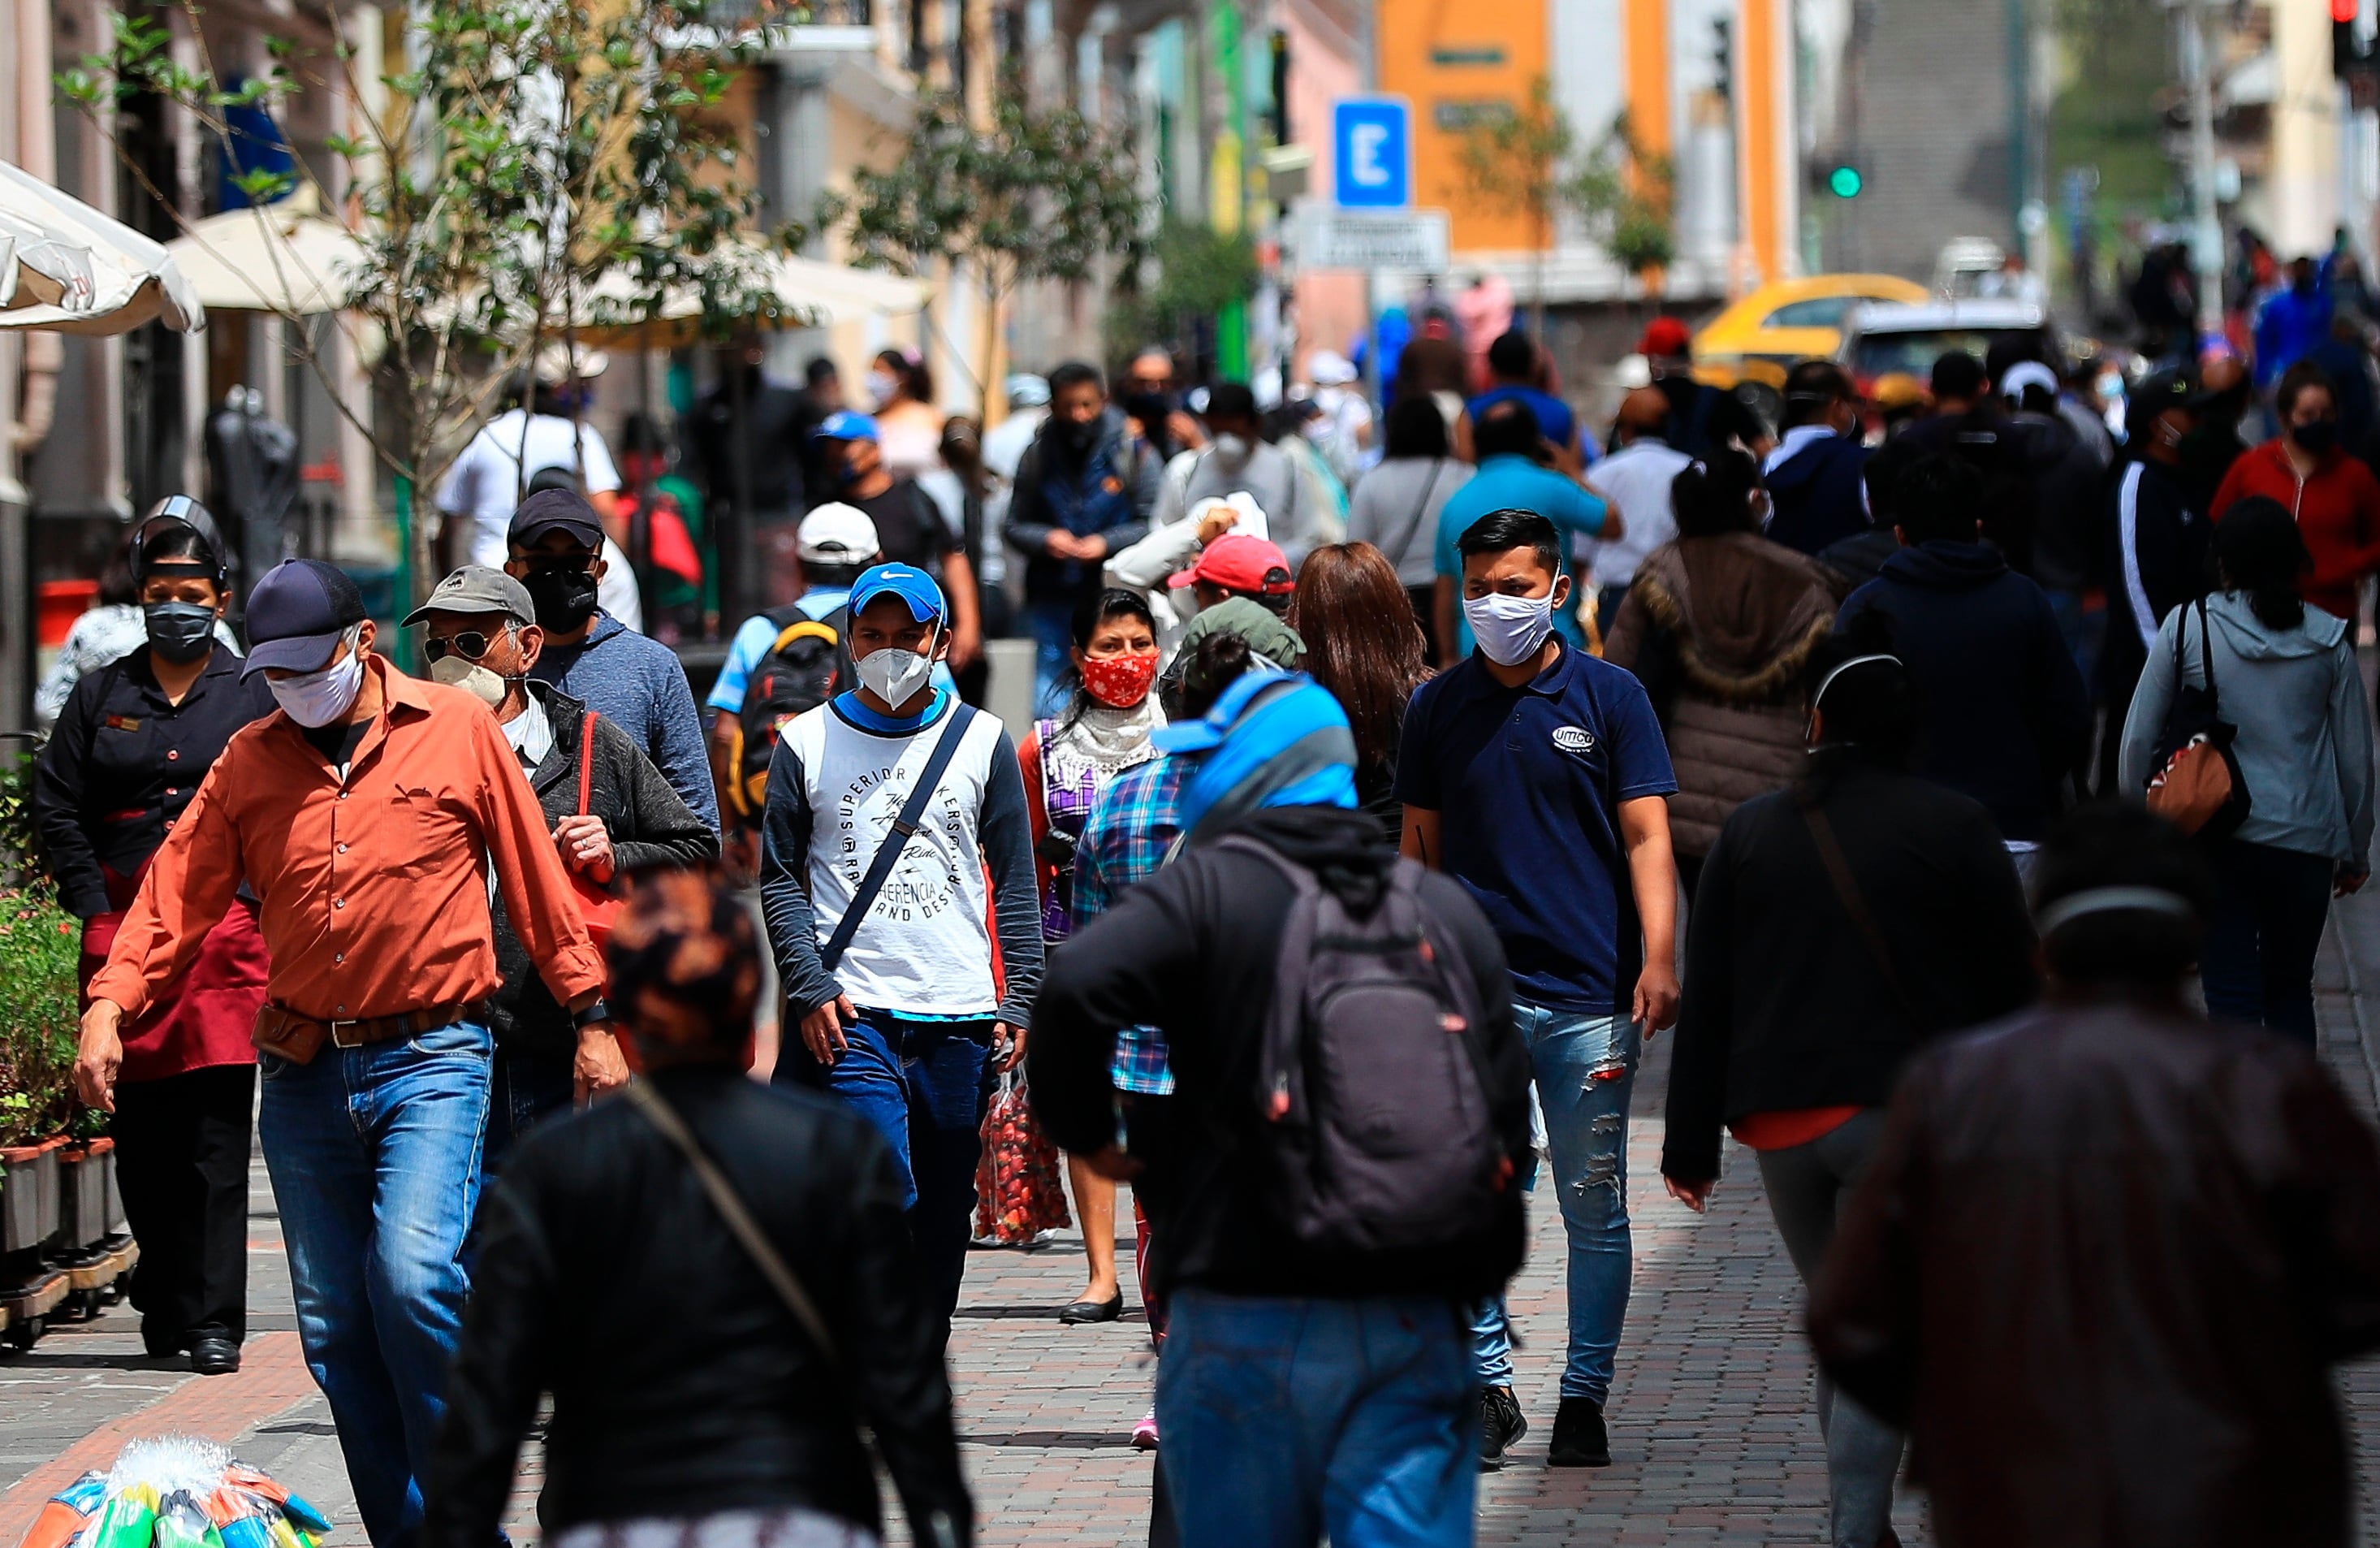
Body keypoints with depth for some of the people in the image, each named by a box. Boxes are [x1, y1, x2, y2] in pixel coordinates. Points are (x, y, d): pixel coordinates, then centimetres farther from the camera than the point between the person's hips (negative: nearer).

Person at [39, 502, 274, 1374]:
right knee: (139, 1131, 4)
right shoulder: (102, 696, 12)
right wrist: (95, 910, 0)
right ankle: (166, 1302, 15)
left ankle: (214, 1321, -11)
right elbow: (56, 808, 10)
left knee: (216, 1130, -9)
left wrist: (250, 908, -6)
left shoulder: (254, 699, 8)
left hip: (226, 931, -2)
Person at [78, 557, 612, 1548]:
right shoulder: (250, 761, 9)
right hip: (303, 1073, 4)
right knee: (333, 1321, 4)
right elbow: (178, 891, 3)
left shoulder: (458, 731, 0)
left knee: (414, 1273, -22)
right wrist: (110, 1007, -11)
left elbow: (534, 879, 3)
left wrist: (590, 1016, 4)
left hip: (431, 1059, -4)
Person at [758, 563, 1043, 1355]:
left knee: (943, 1219, 6)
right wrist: (809, 986, -7)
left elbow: (1015, 882, 11)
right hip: (849, 1014, -2)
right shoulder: (807, 744, 6)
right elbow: (780, 878, 6)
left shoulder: (982, 742, 9)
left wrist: (1019, 1001, 2)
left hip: (961, 1019, 2)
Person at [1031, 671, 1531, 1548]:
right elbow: (1509, 1117, 10)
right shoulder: (1448, 913, 11)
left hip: (1249, 1317, -3)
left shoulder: (1206, 892, -4)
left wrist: (1087, 1134, -4)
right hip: (1415, 1328, 3)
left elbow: (1077, 989, -22)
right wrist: (1480, 1282, 20)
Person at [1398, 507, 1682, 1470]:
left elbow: (1646, 838, -1)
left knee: (1595, 1211, 3)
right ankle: (1488, 1387, 11)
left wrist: (1658, 961, -12)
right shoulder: (1438, 707, 8)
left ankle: (1585, 1398, 13)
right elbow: (1420, 848, 14)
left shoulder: (1610, 696, 2)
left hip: (1590, 994, -1)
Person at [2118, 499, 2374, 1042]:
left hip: (2217, 836, -2)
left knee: (2232, 993, 0)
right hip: (2305, 842, 2)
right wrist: (2356, 851, 18)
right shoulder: (2328, 640, 0)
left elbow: (2138, 740, -2)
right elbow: (2356, 755, 6)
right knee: (2291, 989, 17)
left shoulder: (2187, 628, -4)